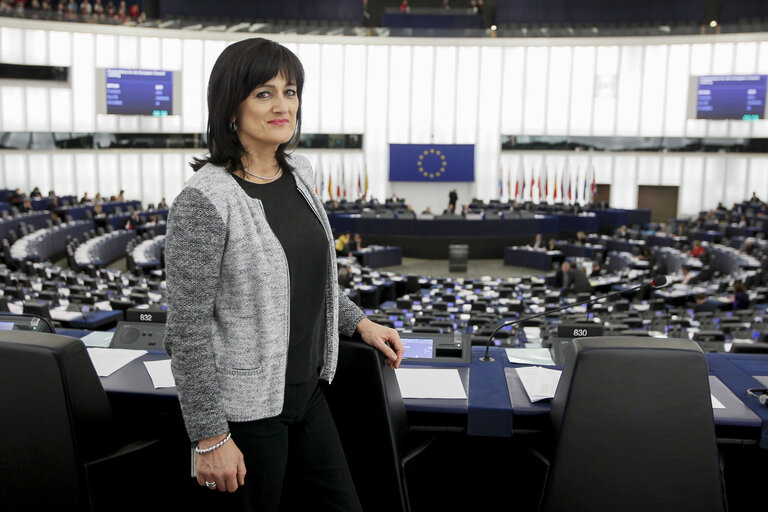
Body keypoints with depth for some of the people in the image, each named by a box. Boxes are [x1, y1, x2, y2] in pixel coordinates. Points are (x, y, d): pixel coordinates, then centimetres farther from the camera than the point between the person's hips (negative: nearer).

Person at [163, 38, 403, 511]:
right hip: (245, 409, -7)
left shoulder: (299, 173, 3)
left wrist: (358, 322, 12)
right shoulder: (204, 201, -21)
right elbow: (188, 331, -19)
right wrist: (211, 437, -16)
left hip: (306, 391, 7)